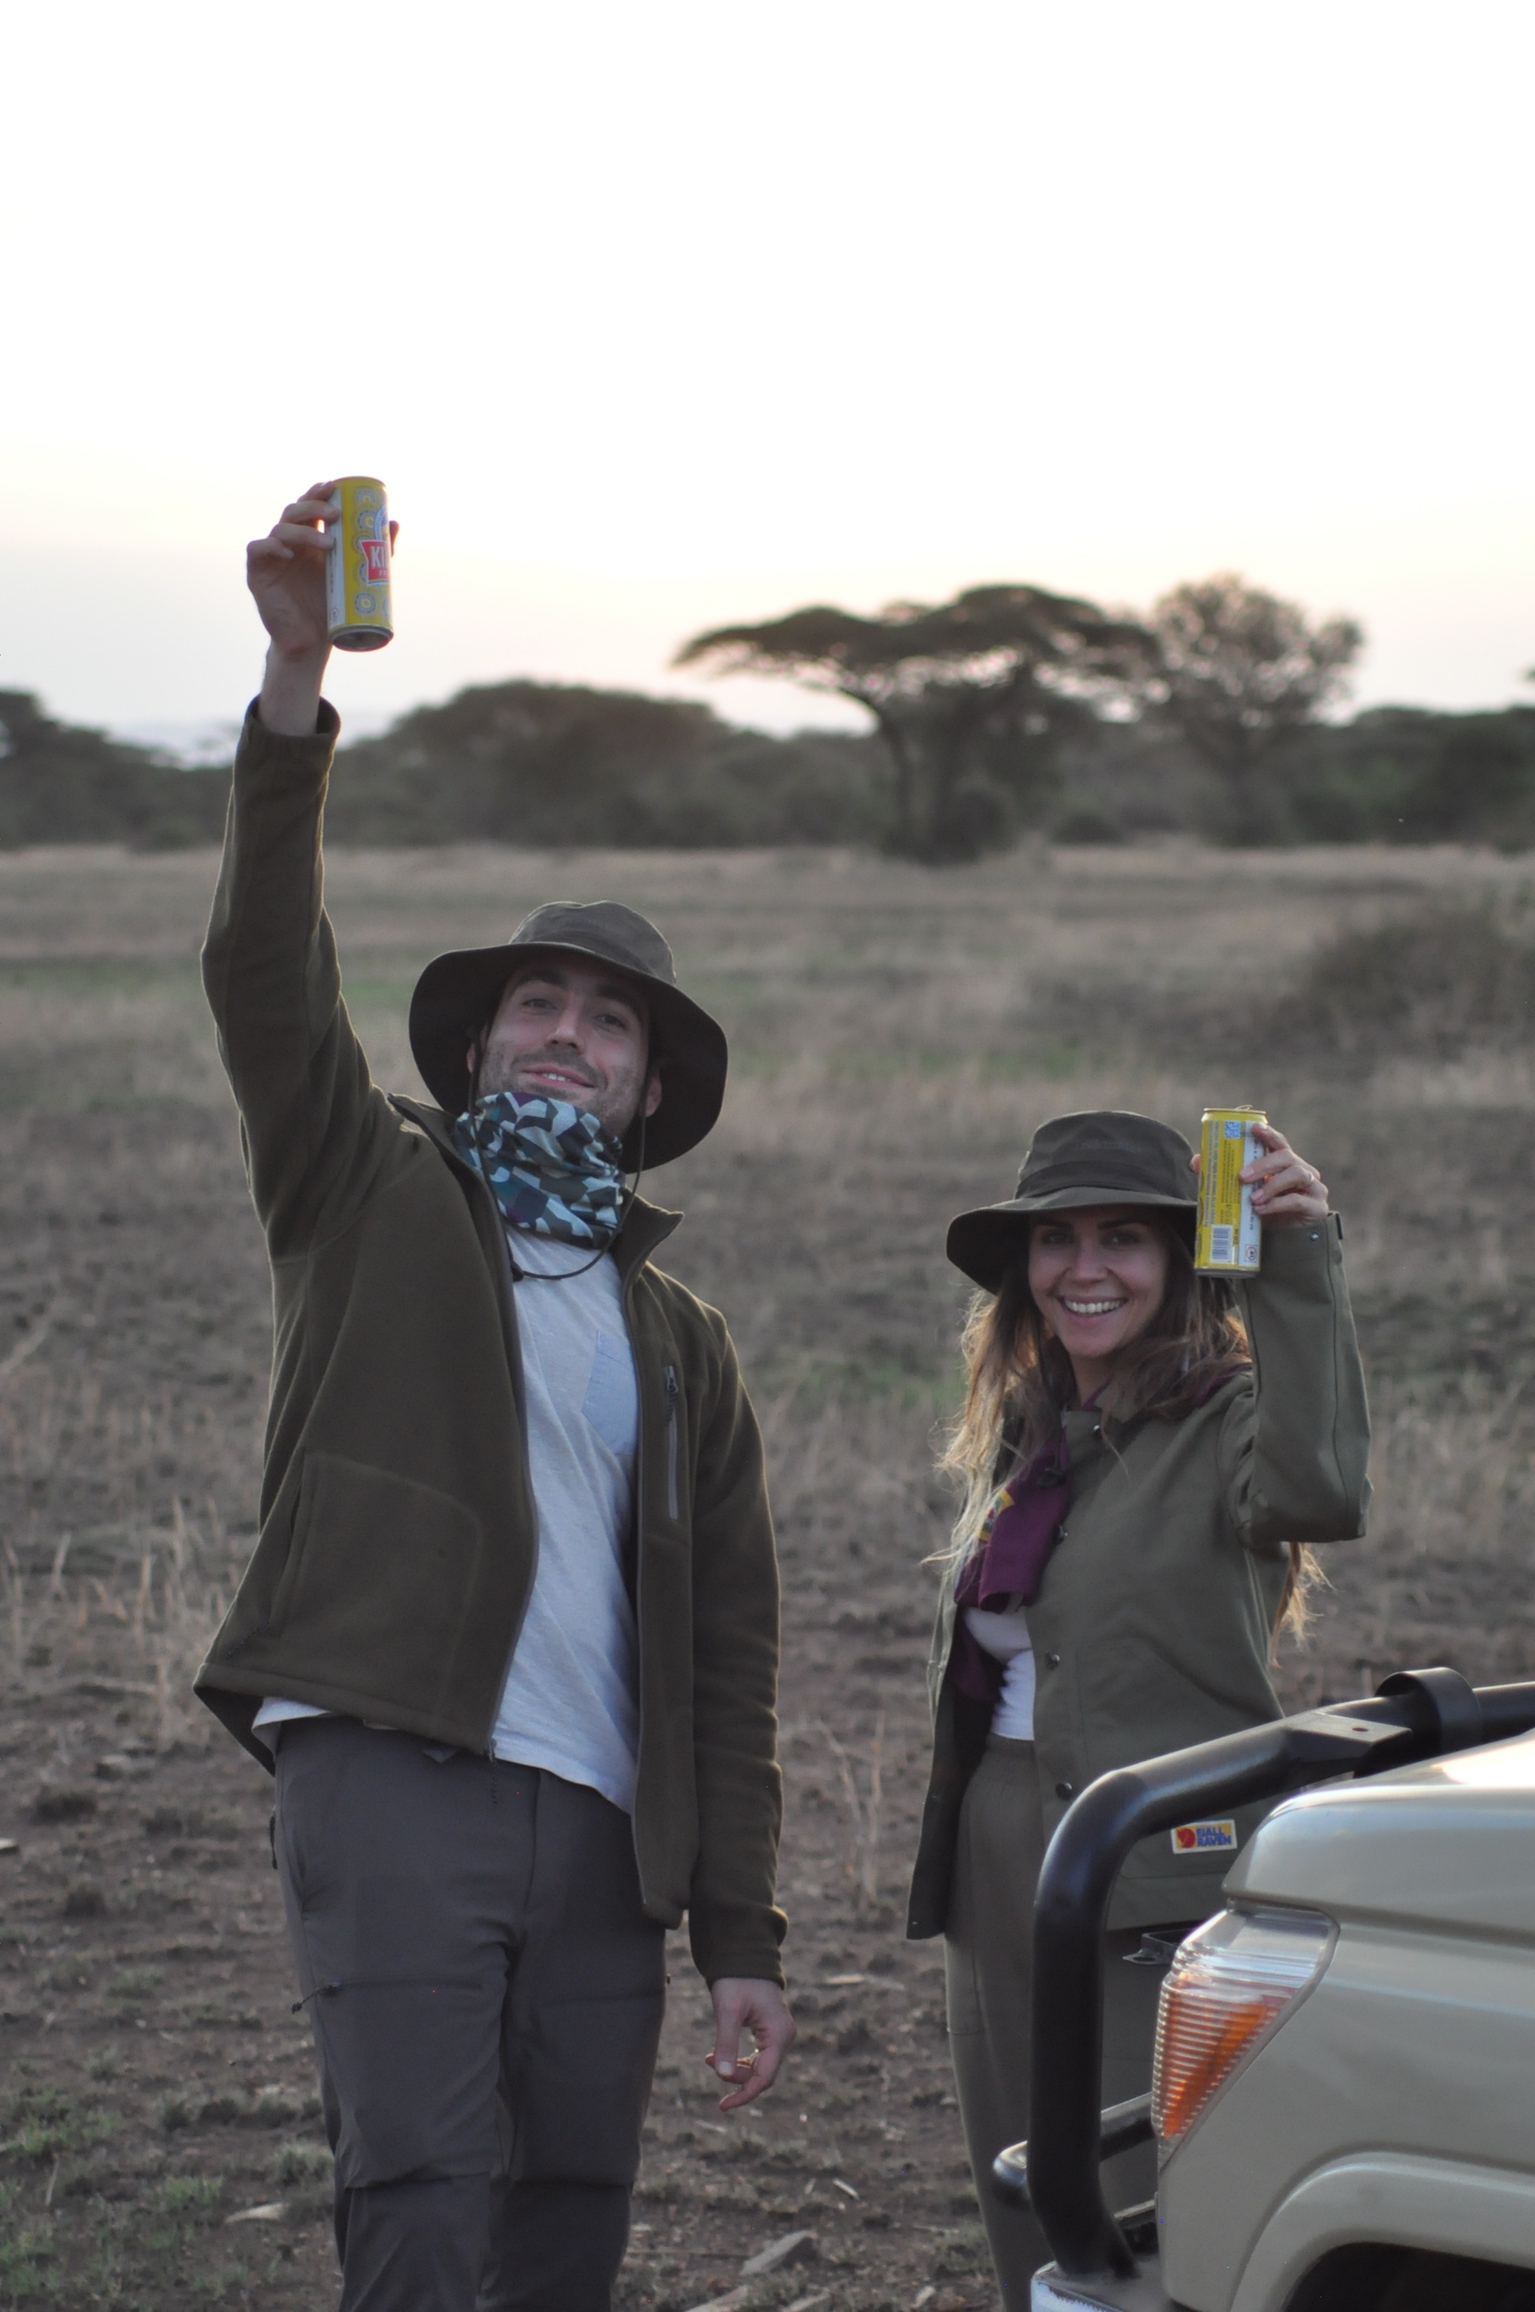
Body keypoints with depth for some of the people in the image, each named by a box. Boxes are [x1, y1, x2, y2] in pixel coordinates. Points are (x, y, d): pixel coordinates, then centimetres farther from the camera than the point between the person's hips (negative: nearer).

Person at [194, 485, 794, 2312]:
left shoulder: (678, 1343, 20)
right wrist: (294, 682, -19)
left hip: (601, 1824, 4)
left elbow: (728, 1655, 16)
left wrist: (742, 1935, 8)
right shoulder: (373, 1196, 11)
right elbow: (265, 978, -6)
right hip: (391, 1771, -4)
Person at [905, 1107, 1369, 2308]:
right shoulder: (1023, 1448, 16)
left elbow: (1320, 1490, -32)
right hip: (1003, 1902, 8)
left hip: (1165, 1905, -8)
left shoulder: (1224, 1429, -7)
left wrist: (1299, 1267, -39)